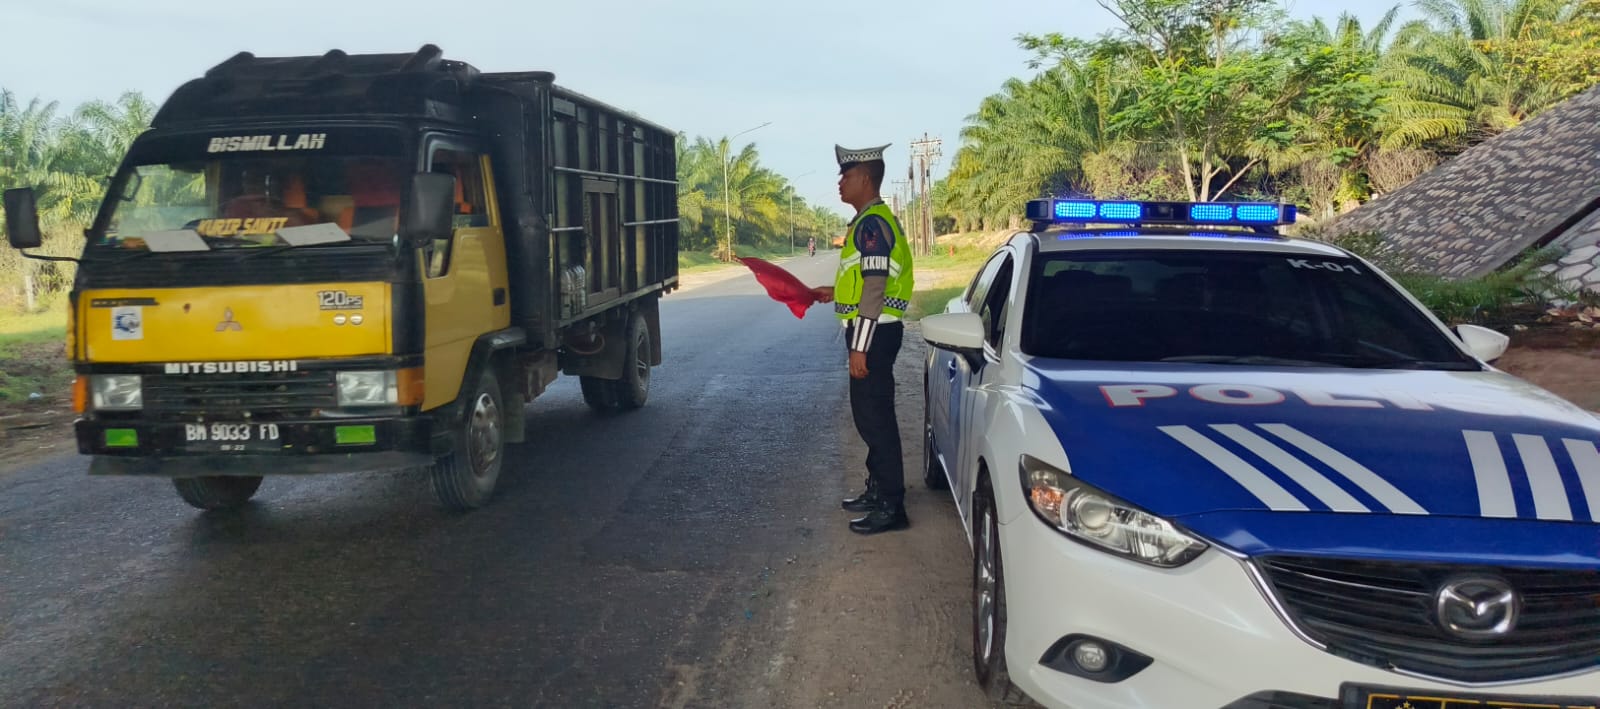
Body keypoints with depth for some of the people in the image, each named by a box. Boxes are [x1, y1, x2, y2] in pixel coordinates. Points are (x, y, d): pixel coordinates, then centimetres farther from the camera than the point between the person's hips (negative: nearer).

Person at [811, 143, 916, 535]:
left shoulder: (873, 223, -17)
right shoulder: (869, 220, 16)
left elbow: (875, 288, -22)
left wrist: (859, 348, -22)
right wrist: (836, 292, 18)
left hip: (875, 332, -11)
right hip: (874, 331, 11)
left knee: (876, 417, -6)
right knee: (869, 414, 18)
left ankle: (891, 506, 0)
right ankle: (878, 488, 30)